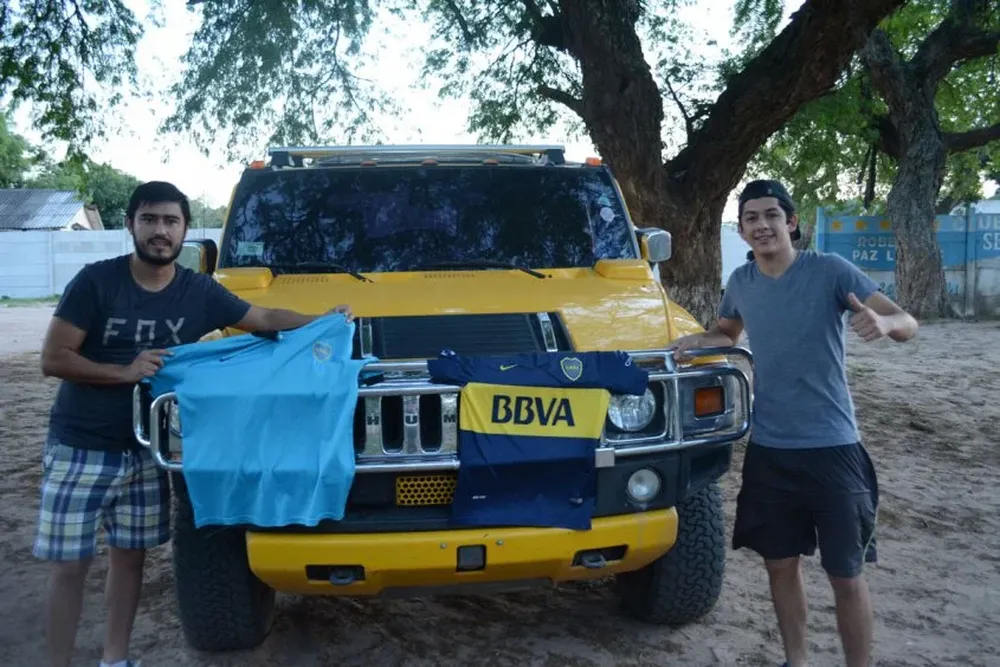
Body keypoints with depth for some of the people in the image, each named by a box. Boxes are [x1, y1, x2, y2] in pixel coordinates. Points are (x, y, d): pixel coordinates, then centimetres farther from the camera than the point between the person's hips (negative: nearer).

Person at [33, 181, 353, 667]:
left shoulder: (200, 292, -2)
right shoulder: (96, 281, -13)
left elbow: (265, 319, 8)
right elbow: (53, 359, -13)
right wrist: (125, 373, -21)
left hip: (145, 449, 4)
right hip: (80, 448, -3)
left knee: (130, 554, 13)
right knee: (70, 564, 4)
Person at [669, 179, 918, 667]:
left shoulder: (829, 270, -10)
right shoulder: (740, 282, 3)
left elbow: (906, 324, -15)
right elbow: (727, 332, 23)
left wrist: (883, 322, -38)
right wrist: (697, 341, 1)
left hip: (831, 446, -4)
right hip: (768, 449, 4)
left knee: (845, 573, 3)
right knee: (780, 564, 13)